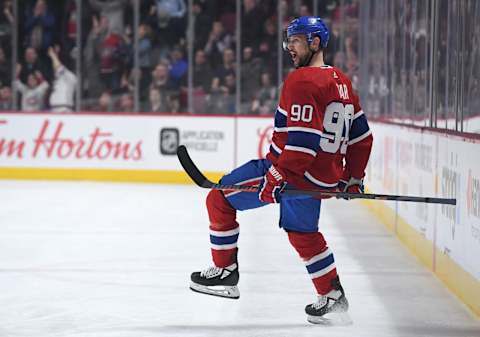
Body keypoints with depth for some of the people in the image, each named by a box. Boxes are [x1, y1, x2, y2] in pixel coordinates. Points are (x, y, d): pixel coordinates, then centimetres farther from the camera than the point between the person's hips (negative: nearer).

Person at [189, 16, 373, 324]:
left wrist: (277, 175, -23)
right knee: (303, 233, 27)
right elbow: (362, 135, 17)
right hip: (322, 177, 9)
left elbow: (302, 138, -25)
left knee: (221, 200, 2)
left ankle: (225, 272, 5)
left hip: (293, 171, -9)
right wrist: (353, 177, 25)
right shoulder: (341, 83, 12)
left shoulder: (302, 80, -16)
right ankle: (333, 297, 28)